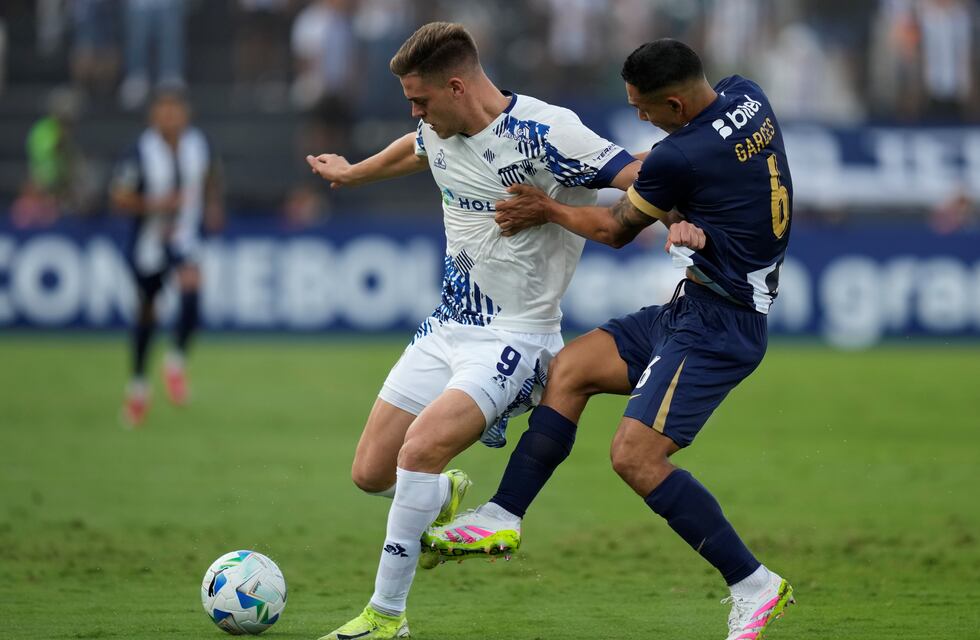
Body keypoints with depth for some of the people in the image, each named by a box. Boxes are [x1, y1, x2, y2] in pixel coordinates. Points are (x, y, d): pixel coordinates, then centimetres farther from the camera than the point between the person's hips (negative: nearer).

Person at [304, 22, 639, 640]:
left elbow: (639, 176, -23)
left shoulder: (543, 132, -20)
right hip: (446, 329, 8)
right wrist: (353, 172, 48)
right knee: (371, 474, 4)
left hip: (516, 336, -8)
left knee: (420, 449, -27)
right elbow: (412, 150, 30)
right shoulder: (441, 133, 4)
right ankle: (445, 498, 39)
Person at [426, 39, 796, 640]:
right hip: (691, 310, 10)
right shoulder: (748, 96, 2)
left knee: (636, 454, -15)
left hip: (716, 325, -10)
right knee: (569, 369, 8)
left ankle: (755, 586, -8)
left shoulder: (681, 156, -22)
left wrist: (549, 210, 10)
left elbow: (615, 229, -5)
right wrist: (690, 221, -1)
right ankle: (502, 518, 9)